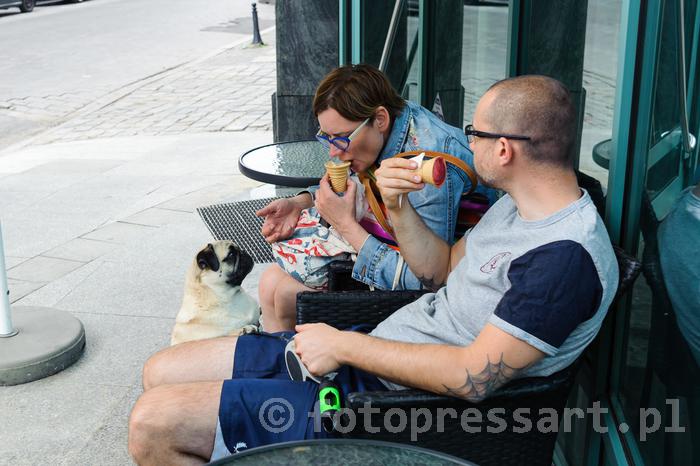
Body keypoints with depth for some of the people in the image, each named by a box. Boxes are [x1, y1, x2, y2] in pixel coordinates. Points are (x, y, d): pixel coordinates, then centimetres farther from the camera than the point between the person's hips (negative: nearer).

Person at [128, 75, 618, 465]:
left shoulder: (568, 255, -22)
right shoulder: (519, 204, 9)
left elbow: (473, 376, -26)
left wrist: (345, 346, -17)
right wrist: (398, 206, 1)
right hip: (369, 350, 10)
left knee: (152, 424, -14)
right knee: (162, 372, 10)